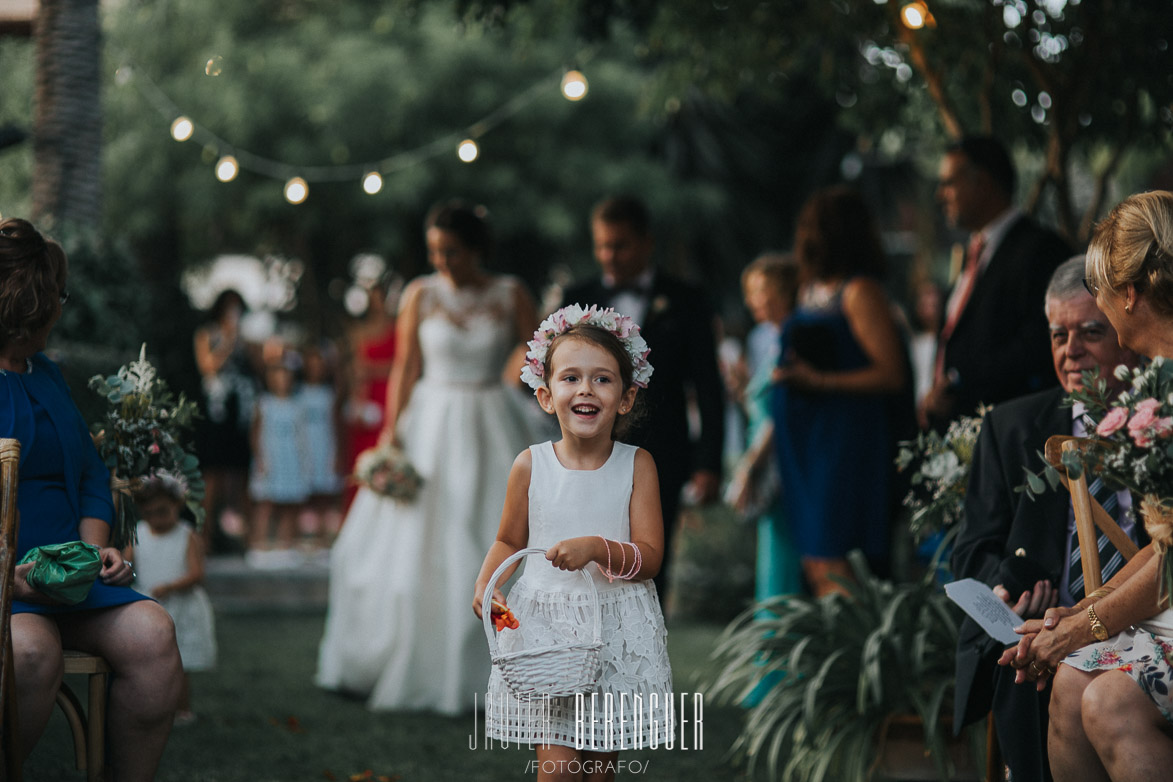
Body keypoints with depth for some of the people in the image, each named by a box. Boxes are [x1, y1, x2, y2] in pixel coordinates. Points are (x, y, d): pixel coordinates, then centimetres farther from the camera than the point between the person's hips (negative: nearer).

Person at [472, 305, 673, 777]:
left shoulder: (636, 465, -4)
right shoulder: (530, 465, -3)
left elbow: (650, 556, -7)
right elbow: (509, 541, 11)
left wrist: (598, 549, -25)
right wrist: (484, 585, -8)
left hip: (616, 629, 0)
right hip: (543, 622, 0)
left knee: (601, 764, 9)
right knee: (555, 761, -10)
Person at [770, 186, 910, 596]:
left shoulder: (859, 292, -11)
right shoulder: (811, 289, 14)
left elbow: (891, 374, -17)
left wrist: (820, 381, -23)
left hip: (848, 439, -8)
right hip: (806, 443, 9)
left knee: (833, 568, -11)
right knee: (815, 565, 8)